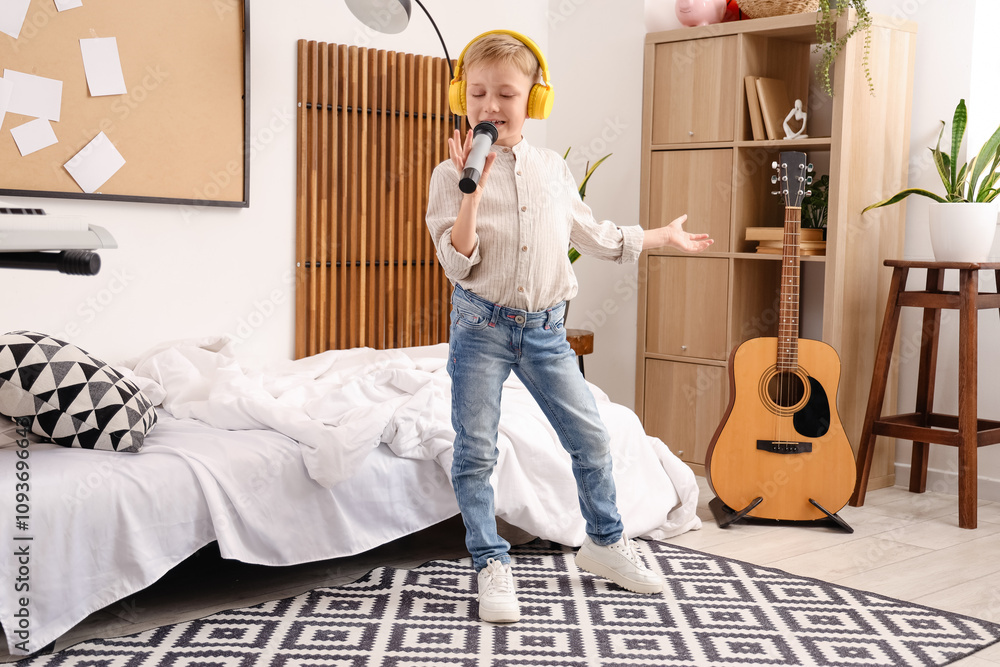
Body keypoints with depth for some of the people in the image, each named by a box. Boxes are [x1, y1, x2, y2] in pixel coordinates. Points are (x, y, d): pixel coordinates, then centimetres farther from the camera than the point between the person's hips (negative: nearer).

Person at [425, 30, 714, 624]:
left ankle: (605, 541, 28)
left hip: (544, 329, 3)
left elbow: (593, 235, 20)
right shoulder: (454, 174, -6)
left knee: (591, 436, 7)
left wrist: (662, 237, 27)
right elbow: (458, 263, -15)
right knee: (476, 451, 1)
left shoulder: (553, 169, 6)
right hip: (482, 326, -3)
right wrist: (473, 186, -23)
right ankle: (493, 565, 16)